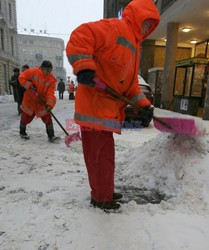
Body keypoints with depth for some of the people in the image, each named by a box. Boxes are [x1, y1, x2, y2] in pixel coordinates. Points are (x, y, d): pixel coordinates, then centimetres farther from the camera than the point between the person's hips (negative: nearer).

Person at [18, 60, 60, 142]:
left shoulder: (52, 79, -13)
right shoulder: (33, 72, -15)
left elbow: (50, 93, -18)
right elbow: (22, 77, -6)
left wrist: (49, 104, -31)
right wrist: (29, 85, -21)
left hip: (42, 101, 1)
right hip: (30, 99, -1)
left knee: (47, 117, -8)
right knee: (26, 117, 12)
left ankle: (51, 136, -1)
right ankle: (22, 132, 37)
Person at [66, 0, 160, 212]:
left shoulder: (134, 45, 24)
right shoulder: (114, 28, -5)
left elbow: (131, 82, 20)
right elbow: (80, 37, -19)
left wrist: (144, 104, 10)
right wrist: (84, 68, -31)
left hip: (107, 107, 10)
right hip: (94, 104, -10)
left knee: (103, 152, 17)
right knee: (101, 153, 0)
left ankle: (102, 192, 35)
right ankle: (101, 198, 20)